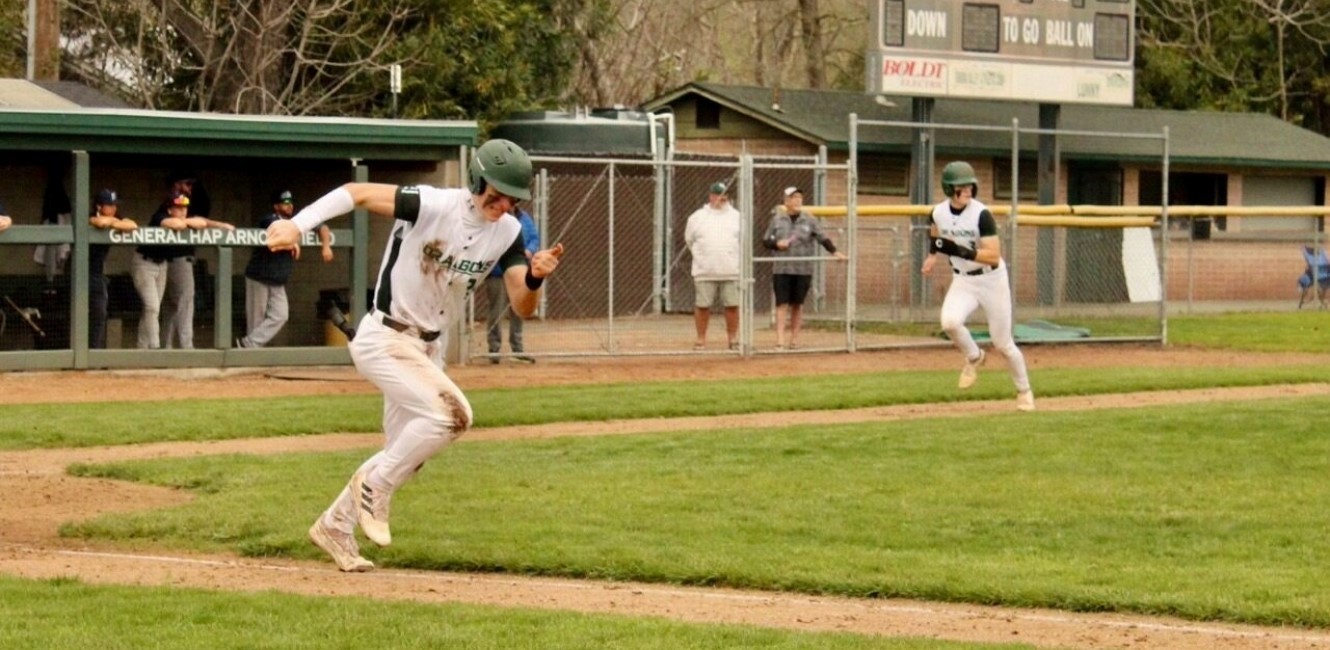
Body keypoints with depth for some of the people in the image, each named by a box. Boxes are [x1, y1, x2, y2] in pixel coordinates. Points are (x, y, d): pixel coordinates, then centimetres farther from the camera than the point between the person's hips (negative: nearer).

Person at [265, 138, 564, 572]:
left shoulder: (507, 232, -4)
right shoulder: (432, 206, -22)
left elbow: (522, 308, -6)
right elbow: (356, 193, -17)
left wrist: (535, 277, -29)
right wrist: (298, 225, -29)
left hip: (428, 346, 8)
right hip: (383, 338, -8)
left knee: (406, 450, 14)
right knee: (451, 414, -25)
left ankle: (335, 526, 31)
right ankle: (374, 487, -6)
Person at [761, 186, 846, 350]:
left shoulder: (809, 220, 2)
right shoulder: (777, 219, 5)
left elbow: (822, 238, -4)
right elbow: (766, 241, 9)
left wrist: (834, 252, -18)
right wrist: (777, 244, -12)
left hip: (803, 270, 0)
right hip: (782, 269, 0)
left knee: (797, 304, 6)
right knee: (782, 304, -6)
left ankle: (794, 339, 14)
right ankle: (780, 340, -10)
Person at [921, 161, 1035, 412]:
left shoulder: (981, 214, -22)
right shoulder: (939, 213, -7)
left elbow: (994, 256, -27)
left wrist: (958, 250, -34)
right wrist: (933, 255, 4)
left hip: (992, 280, -3)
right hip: (962, 281, 3)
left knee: (1003, 344, 3)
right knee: (950, 321, -27)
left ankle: (1024, 391, 26)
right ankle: (973, 357, 4)